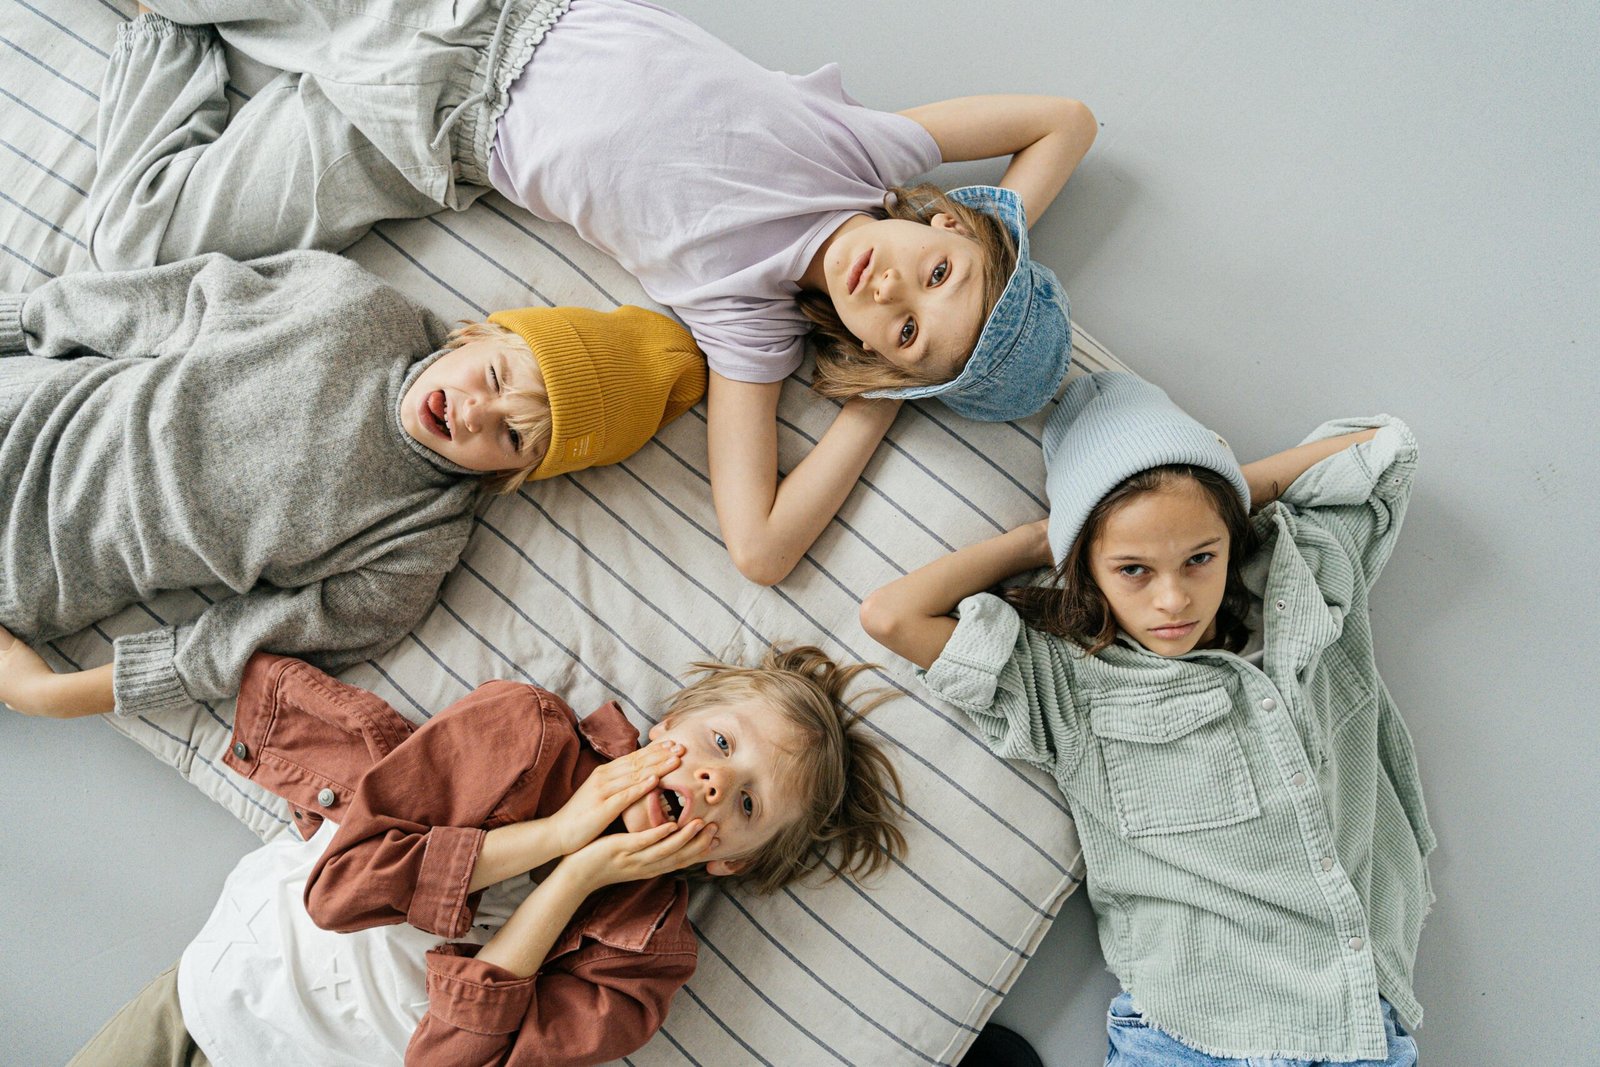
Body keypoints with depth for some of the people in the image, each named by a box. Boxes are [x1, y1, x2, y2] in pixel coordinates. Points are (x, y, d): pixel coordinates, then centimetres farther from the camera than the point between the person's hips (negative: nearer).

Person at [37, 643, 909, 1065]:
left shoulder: (642, 962, -14)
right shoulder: (523, 729, -16)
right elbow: (342, 881, -21)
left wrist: (576, 879, -27)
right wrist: (555, 834, -25)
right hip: (220, 987, 1)